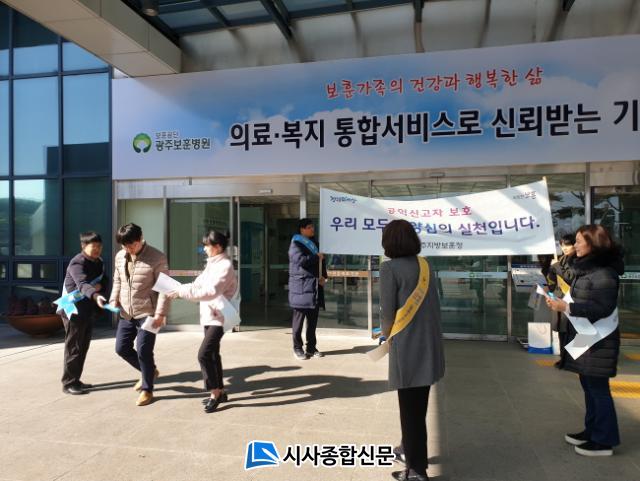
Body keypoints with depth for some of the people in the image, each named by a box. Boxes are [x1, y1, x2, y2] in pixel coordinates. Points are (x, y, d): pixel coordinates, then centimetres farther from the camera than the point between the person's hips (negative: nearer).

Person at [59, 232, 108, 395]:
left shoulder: (99, 263, 9)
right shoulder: (77, 263, -19)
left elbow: (105, 282, 9)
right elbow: (82, 284, -36)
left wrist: (100, 286, -15)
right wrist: (95, 295, -55)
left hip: (89, 311, 8)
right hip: (74, 310, -8)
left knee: (83, 347, 14)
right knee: (74, 348, -3)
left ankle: (75, 380, 24)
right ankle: (68, 383, 6)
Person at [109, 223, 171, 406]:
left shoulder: (157, 258, -14)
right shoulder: (120, 257, 5)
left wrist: (160, 313, -19)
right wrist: (114, 300, 4)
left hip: (148, 313, -7)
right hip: (126, 313, 7)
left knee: (143, 351, -5)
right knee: (121, 348, 11)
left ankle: (147, 390, 14)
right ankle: (149, 371, 33)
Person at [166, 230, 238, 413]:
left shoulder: (225, 266, -16)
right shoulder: (212, 264, 12)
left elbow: (211, 291, -26)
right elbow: (198, 284, 11)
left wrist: (181, 292, -26)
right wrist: (178, 289, -2)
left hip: (219, 317, -9)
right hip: (208, 315, 9)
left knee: (204, 354, -14)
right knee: (212, 354, 15)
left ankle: (215, 393, 0)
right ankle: (220, 391, 27)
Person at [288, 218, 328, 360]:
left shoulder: (314, 243, 19)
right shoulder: (296, 244, -5)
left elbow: (321, 261, 20)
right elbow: (301, 260, -22)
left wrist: (323, 276, 3)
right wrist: (317, 257, -9)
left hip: (315, 285, 7)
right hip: (301, 286, -7)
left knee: (313, 319, 9)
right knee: (299, 318, -1)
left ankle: (311, 347, 18)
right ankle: (297, 348, 8)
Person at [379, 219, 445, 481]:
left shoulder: (390, 268, -13)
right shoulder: (425, 265, 6)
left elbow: (387, 311, -12)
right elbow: (434, 304, 10)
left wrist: (387, 336, 6)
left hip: (407, 346, -7)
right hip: (429, 344, 7)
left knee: (410, 408, 6)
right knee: (418, 406, 21)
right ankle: (413, 452, 39)